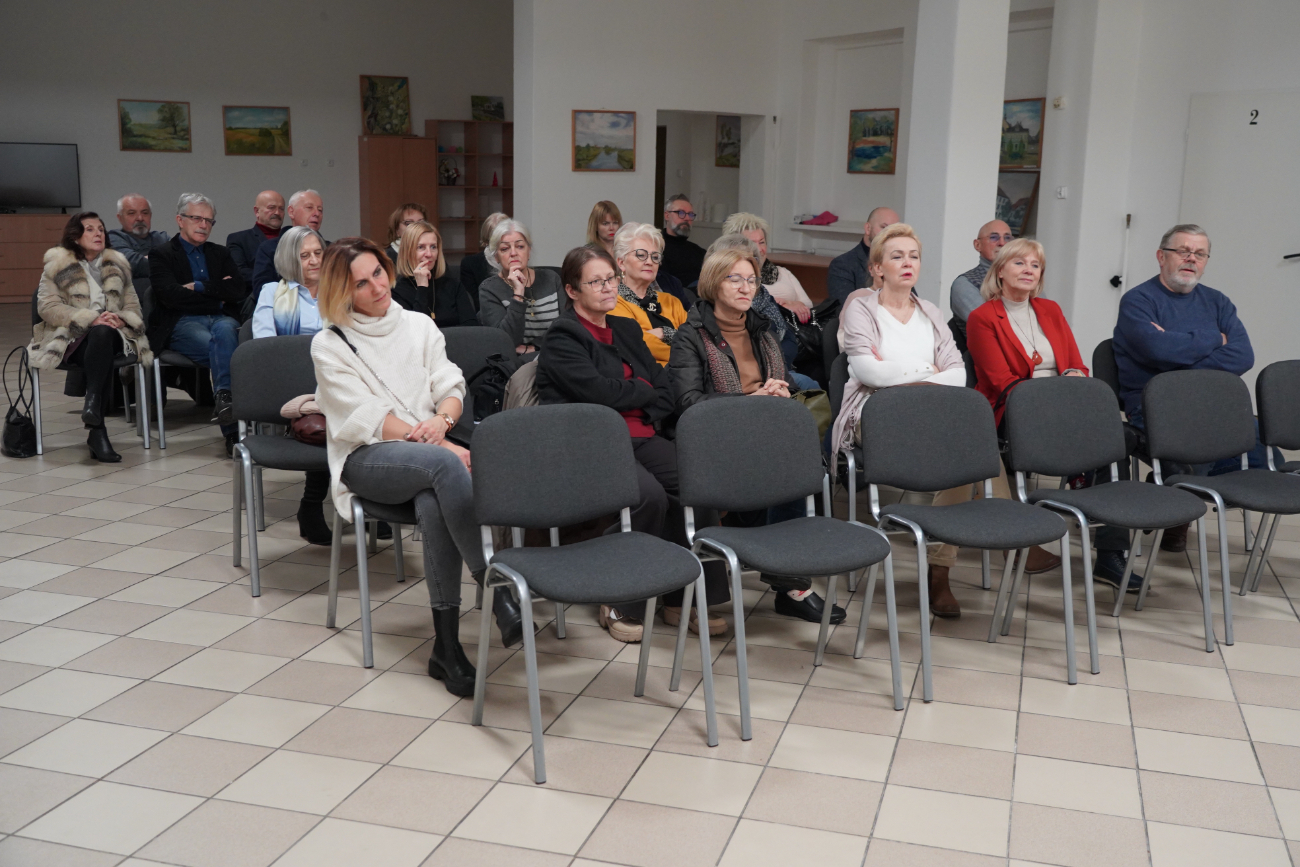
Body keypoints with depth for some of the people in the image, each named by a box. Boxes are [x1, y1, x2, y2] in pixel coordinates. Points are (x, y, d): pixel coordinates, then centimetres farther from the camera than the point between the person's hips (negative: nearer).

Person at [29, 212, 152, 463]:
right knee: (100, 333, -39)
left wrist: (122, 319, -11)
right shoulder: (57, 266, 8)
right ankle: (97, 430, -47)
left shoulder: (117, 266, 20)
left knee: (103, 334, -37)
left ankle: (92, 403, -47)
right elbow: (47, 306, -4)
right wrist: (90, 319, -18)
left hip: (110, 333, 3)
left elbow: (133, 305, 16)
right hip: (72, 338, -2)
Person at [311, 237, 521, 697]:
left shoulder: (419, 326, 16)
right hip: (367, 459, -3)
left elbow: (450, 386, 10)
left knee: (434, 506, -36)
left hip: (428, 453, 3)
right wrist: (444, 446, -16)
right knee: (443, 464, -38)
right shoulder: (329, 345, 4)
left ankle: (447, 645, -31)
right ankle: (498, 590, -38)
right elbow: (369, 417, -7)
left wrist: (442, 420, -16)